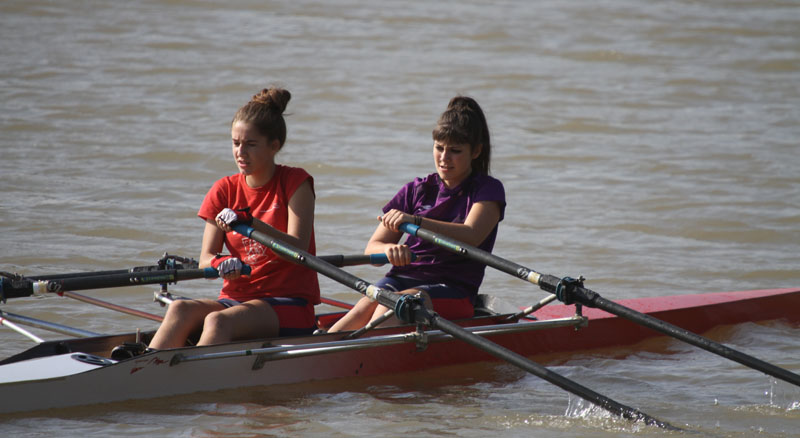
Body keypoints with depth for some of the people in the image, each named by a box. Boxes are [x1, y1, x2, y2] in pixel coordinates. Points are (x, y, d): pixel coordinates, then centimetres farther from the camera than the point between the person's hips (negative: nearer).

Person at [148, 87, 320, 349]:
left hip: (289, 307, -4)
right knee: (180, 309, -28)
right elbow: (205, 260, 3)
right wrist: (221, 264, -22)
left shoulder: (295, 183, 0)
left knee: (218, 321, -34)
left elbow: (298, 249, -15)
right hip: (236, 297, 4)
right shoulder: (225, 191, 12)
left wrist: (250, 222, -29)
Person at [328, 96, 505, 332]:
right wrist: (390, 249, -19)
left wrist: (415, 221, -30)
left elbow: (471, 236, -18)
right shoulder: (416, 190, 15)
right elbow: (372, 248, 7)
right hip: (402, 278, 3)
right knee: (367, 305, -31)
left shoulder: (488, 190, 4)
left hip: (452, 291, -3)